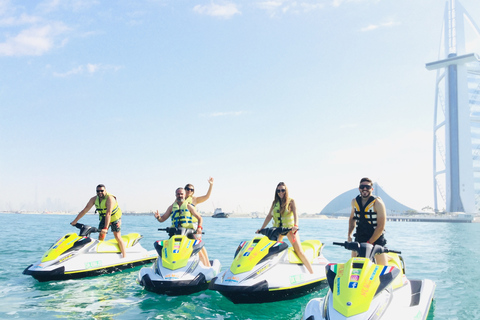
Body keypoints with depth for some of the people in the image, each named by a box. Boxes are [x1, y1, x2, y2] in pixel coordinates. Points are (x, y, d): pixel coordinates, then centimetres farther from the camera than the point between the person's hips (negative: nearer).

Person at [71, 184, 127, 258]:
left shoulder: (110, 198, -28)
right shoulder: (94, 199, -9)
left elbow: (108, 214, -37)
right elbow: (84, 210, -8)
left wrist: (106, 228, -44)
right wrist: (75, 221, -12)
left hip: (115, 219, -6)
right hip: (103, 218, 6)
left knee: (117, 237, -11)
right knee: (101, 236, -3)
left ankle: (124, 256, -7)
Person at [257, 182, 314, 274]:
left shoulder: (291, 201, -2)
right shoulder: (275, 203, 9)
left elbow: (295, 214, -16)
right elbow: (269, 216, 9)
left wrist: (296, 225, -34)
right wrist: (262, 228, 1)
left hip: (290, 228, -4)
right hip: (277, 229, 4)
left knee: (299, 251, -13)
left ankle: (312, 273, -11)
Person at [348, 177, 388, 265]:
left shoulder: (377, 203, -13)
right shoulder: (354, 202, 3)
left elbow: (380, 227, -16)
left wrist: (369, 242, -17)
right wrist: (349, 235, 9)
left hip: (376, 239, -4)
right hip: (359, 239, 4)